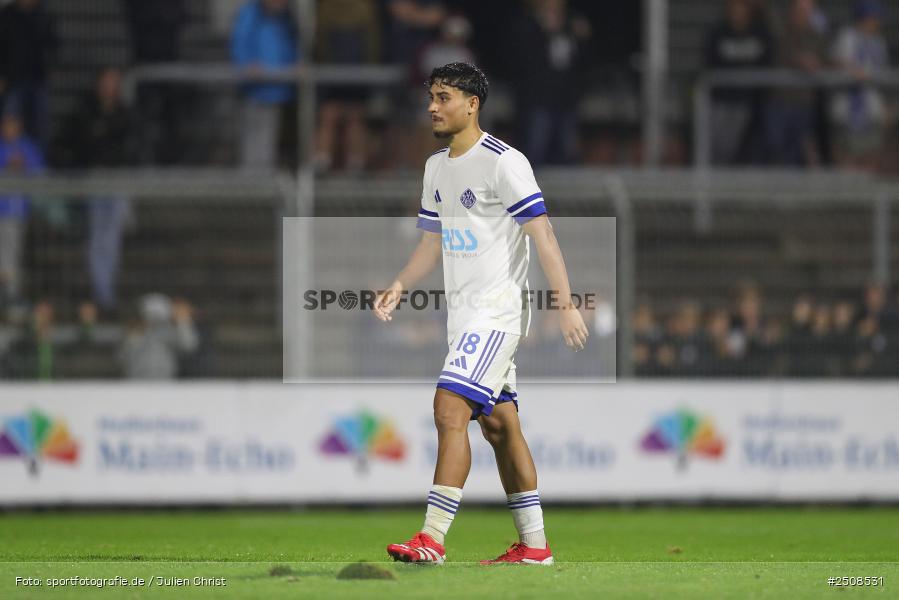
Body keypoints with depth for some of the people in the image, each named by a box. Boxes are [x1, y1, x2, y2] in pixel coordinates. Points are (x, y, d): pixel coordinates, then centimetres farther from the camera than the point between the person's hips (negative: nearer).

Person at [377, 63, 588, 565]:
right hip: (463, 314, 9)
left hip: (498, 310, -9)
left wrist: (566, 304, -22)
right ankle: (534, 545, 15)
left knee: (450, 408, -19)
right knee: (499, 425, 10)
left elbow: (542, 233, -15)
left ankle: (433, 539, -22)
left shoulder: (504, 162, -12)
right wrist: (400, 287, 6)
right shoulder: (437, 167, 14)